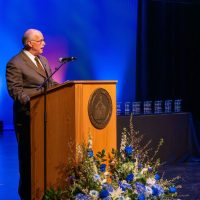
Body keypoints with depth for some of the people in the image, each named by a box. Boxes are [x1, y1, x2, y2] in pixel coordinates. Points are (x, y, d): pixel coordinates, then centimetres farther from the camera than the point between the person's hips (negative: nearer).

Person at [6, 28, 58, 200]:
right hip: (28, 116, -8)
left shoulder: (43, 60, 16)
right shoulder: (15, 64, -10)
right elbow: (15, 91, -17)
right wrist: (32, 102, -30)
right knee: (28, 156, 0)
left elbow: (51, 84, 20)